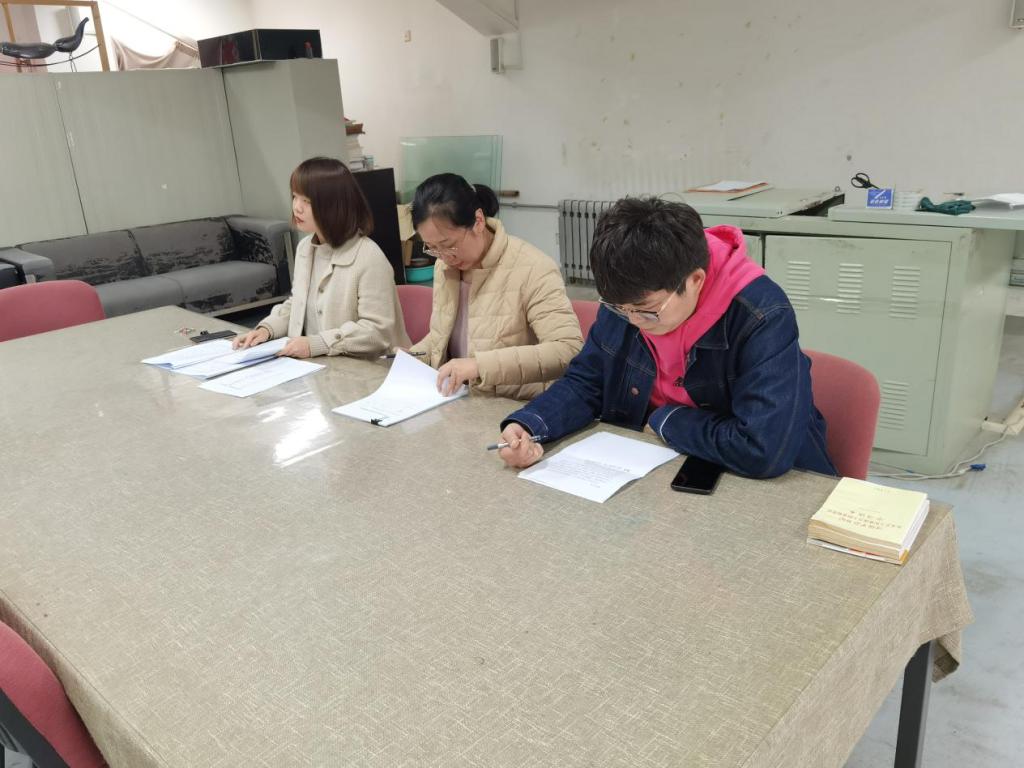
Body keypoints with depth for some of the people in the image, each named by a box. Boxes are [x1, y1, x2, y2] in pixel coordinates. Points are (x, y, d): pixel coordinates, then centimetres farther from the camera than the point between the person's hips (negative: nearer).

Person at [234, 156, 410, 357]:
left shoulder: (368, 257, -17)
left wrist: (316, 344, -23)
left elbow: (378, 330, -20)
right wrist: (267, 328, 4)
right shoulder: (305, 247, 9)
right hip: (311, 365, 7)